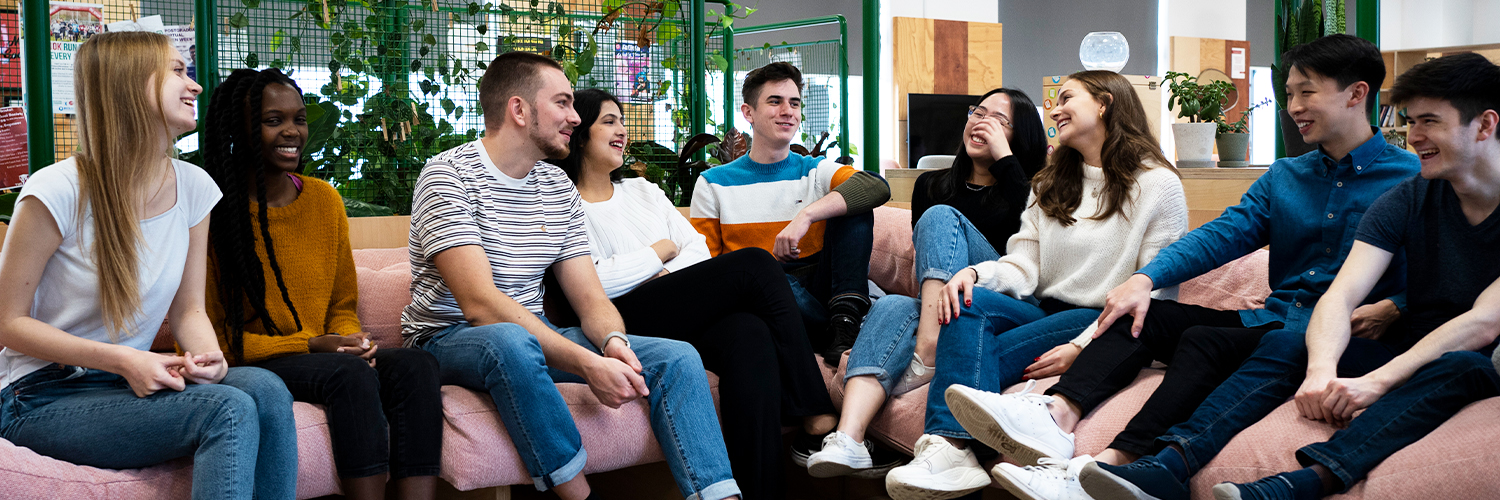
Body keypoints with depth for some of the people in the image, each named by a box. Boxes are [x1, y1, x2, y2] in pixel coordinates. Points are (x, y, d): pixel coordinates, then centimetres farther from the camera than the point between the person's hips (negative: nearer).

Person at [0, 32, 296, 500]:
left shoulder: (193, 187, 2)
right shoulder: (57, 191, -14)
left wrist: (208, 354, -15)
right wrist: (121, 360, -22)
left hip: (136, 383, 5)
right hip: (44, 398, -5)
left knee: (265, 389, -26)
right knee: (229, 409, -30)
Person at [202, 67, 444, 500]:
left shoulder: (324, 199, 10)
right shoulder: (212, 213, -8)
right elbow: (211, 337, -7)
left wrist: (351, 340, -8)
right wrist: (310, 345, -16)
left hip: (318, 356, 5)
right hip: (242, 368, -5)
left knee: (415, 364, -23)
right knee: (349, 372, -33)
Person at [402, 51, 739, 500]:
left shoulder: (558, 186, 9)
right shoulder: (448, 175, -13)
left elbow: (590, 299, 4)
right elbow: (480, 303, -25)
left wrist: (614, 341, -21)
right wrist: (588, 363, -33)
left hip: (534, 337, 7)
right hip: (449, 340, -6)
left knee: (677, 357, -10)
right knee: (510, 340, -41)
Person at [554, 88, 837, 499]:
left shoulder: (643, 190, 28)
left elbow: (698, 249, 19)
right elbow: (591, 284, -9)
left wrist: (667, 277, -4)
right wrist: (661, 251, 2)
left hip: (694, 318, 6)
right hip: (629, 320, -6)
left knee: (750, 334, -33)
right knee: (754, 263, -24)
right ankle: (814, 410, -20)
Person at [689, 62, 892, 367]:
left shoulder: (816, 173, 12)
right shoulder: (713, 184, 12)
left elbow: (878, 187, -10)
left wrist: (806, 215, -25)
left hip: (818, 291, 2)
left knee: (852, 204, -14)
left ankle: (845, 317, -28)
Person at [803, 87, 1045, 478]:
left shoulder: (1025, 188, 12)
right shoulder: (932, 185, 23)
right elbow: (923, 254, 15)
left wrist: (1004, 158, -9)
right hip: (936, 309, 3)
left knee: (941, 217, -20)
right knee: (893, 305, -32)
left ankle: (927, 355, -37)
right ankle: (849, 439, -53)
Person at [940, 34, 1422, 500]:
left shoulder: (1410, 176, 2)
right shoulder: (1284, 175, 19)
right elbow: (1222, 234, 5)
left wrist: (1391, 308, -24)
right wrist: (1146, 278, -11)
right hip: (1266, 321, 7)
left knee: (1204, 340, -31)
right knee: (1137, 313, -10)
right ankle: (1059, 413, -35)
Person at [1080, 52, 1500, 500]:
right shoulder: (1405, 202, 2)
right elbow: (1340, 296, -11)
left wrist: (1376, 381, -35)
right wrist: (1322, 369, -32)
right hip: (1406, 354, 4)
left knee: (1461, 365, -38)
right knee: (1285, 346, -19)